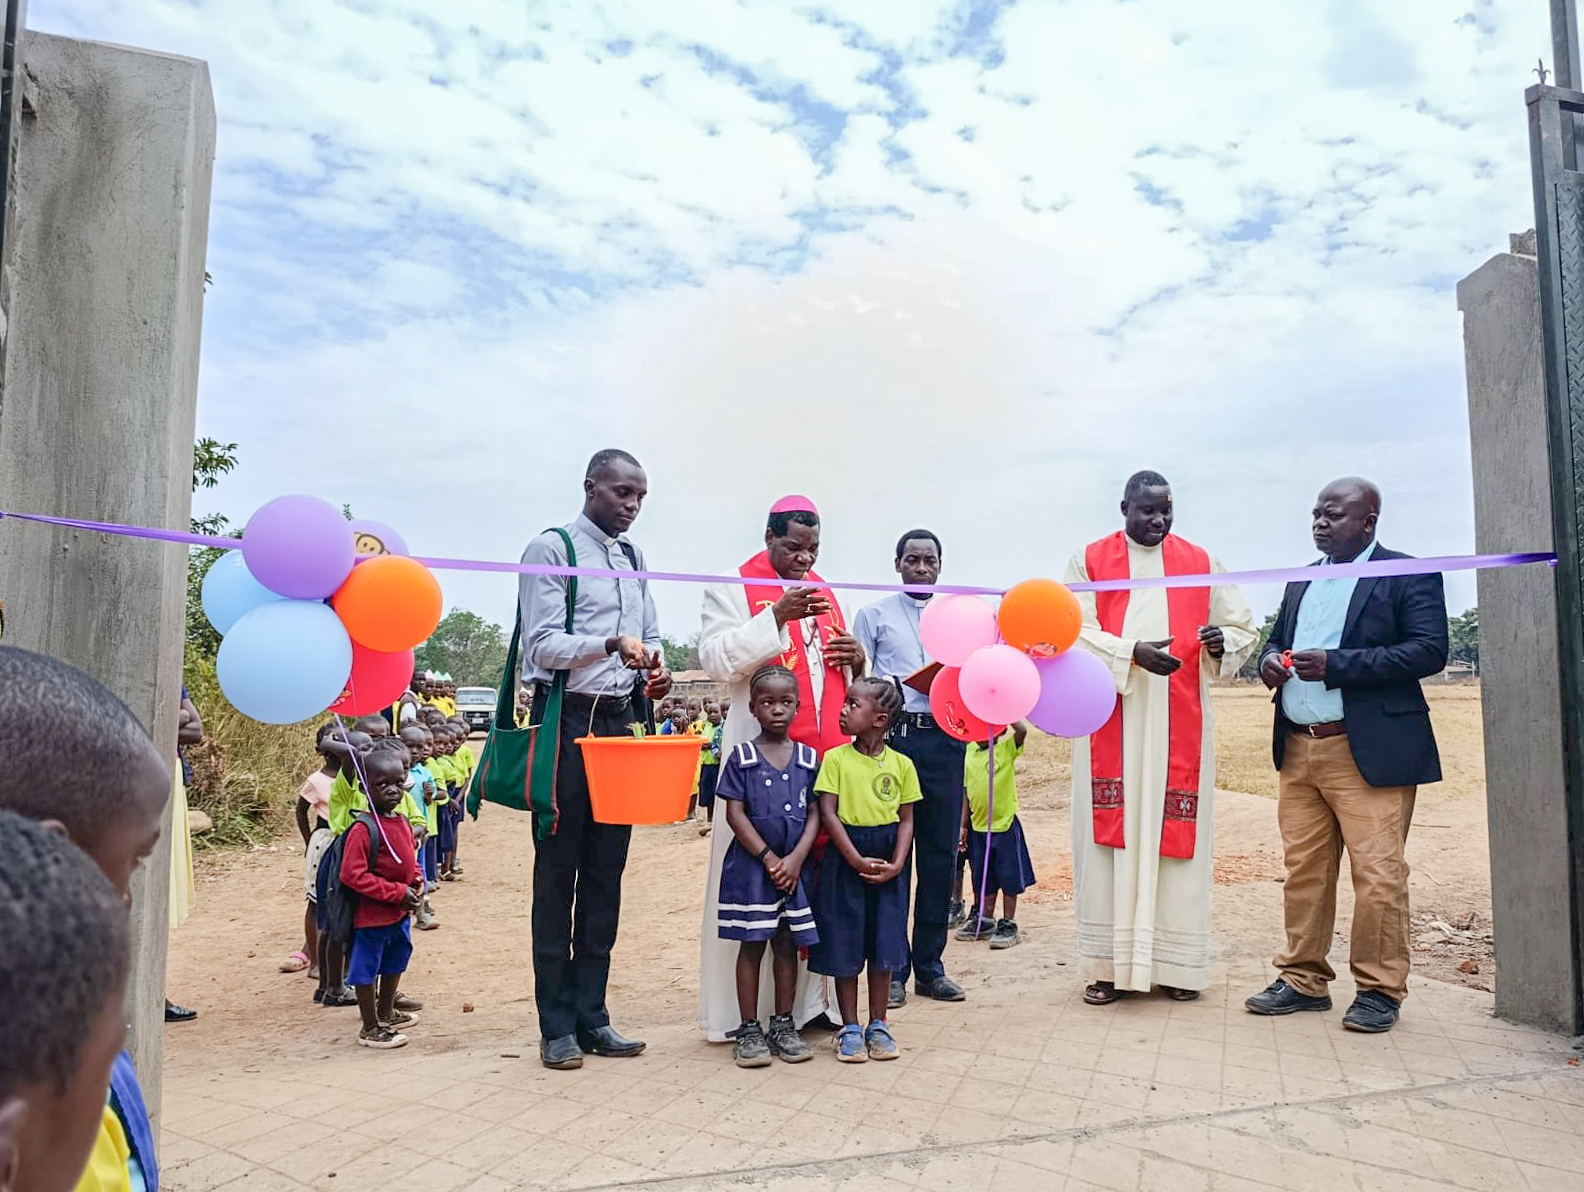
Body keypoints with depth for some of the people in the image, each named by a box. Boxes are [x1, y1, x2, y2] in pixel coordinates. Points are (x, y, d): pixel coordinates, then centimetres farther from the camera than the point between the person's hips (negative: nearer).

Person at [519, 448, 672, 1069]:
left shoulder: (633, 559, 16)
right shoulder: (552, 548, -4)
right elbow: (541, 645, -12)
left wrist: (653, 674, -2)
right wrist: (610, 644, -27)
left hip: (620, 721, 7)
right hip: (568, 720, -6)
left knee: (605, 873, 10)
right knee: (557, 873, 1)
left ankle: (591, 1015, 19)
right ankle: (556, 1026, 11)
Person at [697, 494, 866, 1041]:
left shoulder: (825, 594, 21)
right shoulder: (731, 590, 3)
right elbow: (716, 659, -10)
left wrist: (857, 658, 5)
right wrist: (775, 616, -18)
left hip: (827, 753, 6)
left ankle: (806, 1000, 18)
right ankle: (744, 1012, 8)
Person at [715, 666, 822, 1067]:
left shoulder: (808, 758, 4)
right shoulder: (742, 757, -3)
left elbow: (815, 814, 2)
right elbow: (735, 813, -7)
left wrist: (796, 859, -11)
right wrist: (768, 858, -12)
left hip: (793, 865, 3)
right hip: (751, 865, -3)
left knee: (788, 944, 10)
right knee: (752, 944, 4)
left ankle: (783, 1025, 23)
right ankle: (749, 1030, 13)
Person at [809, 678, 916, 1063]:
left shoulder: (901, 764, 0)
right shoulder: (836, 758, -5)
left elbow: (906, 819, 3)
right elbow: (828, 814, -9)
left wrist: (896, 864, -10)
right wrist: (857, 860, -15)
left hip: (888, 863, 2)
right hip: (846, 859, -2)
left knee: (884, 944, 8)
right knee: (845, 946, 4)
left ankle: (878, 1025, 23)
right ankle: (850, 1028, 18)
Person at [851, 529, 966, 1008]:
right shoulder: (874, 615, 9)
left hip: (944, 739, 3)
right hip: (892, 737, -3)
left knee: (940, 854, 6)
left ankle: (930, 966, 18)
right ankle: (891, 969, 11)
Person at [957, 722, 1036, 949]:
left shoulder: (1007, 749, -8)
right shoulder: (970, 752, 5)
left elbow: (1022, 730, -29)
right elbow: (967, 792, 9)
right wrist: (963, 825, 9)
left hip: (1004, 825, -5)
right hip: (978, 826, 5)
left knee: (1008, 878, 4)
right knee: (983, 877, 16)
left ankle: (1008, 924, 15)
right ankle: (985, 921, 29)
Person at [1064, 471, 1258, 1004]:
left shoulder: (1200, 562, 12)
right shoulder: (1089, 561, 6)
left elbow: (1245, 628, 11)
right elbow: (1075, 633, -4)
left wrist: (1222, 641, -12)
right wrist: (1133, 652, -19)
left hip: (1180, 723, 1)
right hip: (1109, 720, -1)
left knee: (1177, 834, 1)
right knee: (1110, 833, 0)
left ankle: (1177, 964, 11)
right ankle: (1110, 965, 7)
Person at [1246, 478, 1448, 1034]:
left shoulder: (1410, 576, -2)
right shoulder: (1302, 582, 19)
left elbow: (1430, 650, -13)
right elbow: (1276, 639, 27)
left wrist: (1335, 665, -19)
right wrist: (1270, 660, 2)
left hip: (1369, 752, -6)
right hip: (1298, 750, 6)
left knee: (1377, 873, -3)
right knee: (1303, 869, 9)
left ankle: (1379, 989, 12)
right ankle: (1304, 979, 19)